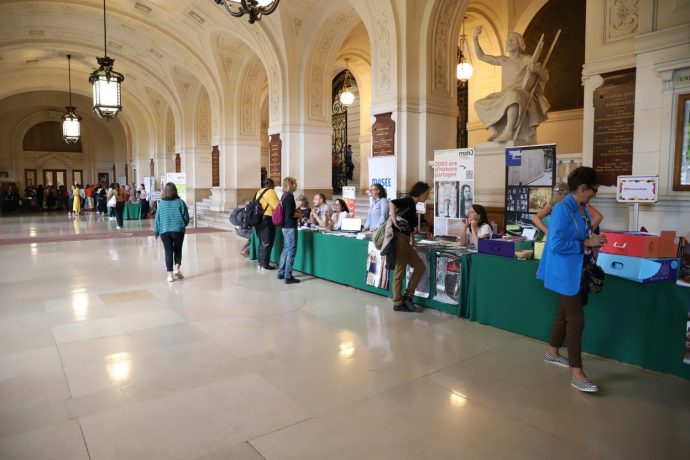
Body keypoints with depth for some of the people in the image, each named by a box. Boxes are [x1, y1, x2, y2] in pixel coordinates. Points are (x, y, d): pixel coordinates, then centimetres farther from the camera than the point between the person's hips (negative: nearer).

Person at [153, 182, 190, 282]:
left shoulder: (161, 204, 1)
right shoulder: (180, 202, -4)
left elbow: (157, 219, 5)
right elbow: (186, 217, -2)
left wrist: (156, 232, 16)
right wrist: (183, 225, 18)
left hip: (164, 231, 1)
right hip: (178, 230, -1)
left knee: (168, 252, 6)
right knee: (178, 250, 17)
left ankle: (170, 274, 6)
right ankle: (176, 269, 5)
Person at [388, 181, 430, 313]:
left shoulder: (413, 205, 19)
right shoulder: (408, 201, -8)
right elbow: (392, 203, -26)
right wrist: (394, 223, -23)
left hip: (405, 240, 9)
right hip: (399, 238, -9)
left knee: (420, 267, 11)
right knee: (400, 272, -1)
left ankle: (407, 296, 16)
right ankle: (398, 303, 10)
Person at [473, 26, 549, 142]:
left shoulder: (527, 59, 3)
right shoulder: (503, 60, 19)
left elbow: (545, 77, -2)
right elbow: (481, 56, 24)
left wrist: (537, 69, -24)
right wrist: (475, 38, 13)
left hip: (522, 96, -7)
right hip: (505, 99, 7)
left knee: (512, 94, -40)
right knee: (479, 104, -2)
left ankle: (508, 131, -50)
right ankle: (493, 132, -20)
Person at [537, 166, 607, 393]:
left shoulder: (583, 208, 6)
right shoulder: (562, 209, -21)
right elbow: (556, 244, -25)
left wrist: (592, 240, 0)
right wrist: (586, 244, -21)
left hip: (577, 271, 9)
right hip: (565, 272, -9)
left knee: (566, 312, 21)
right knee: (576, 319, -6)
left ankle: (552, 352, 39)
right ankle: (576, 373, 3)